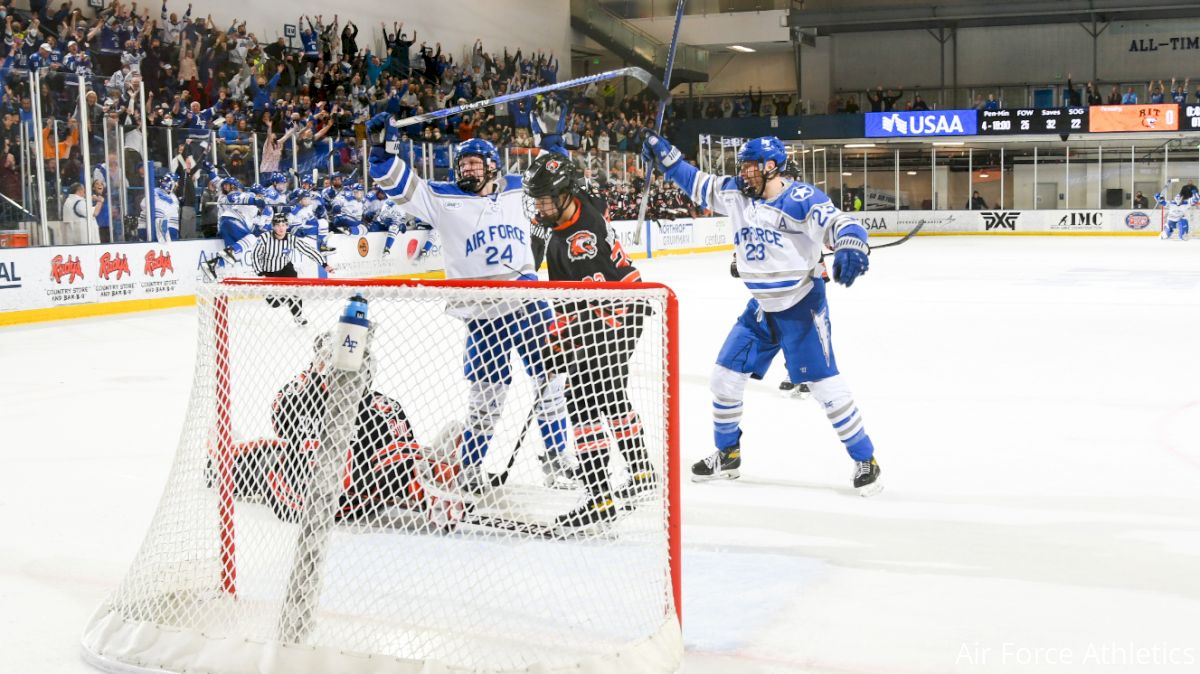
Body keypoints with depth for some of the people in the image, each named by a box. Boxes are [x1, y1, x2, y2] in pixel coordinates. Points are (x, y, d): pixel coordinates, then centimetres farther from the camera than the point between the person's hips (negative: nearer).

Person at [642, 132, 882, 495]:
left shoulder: (799, 198, -18)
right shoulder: (735, 193, 2)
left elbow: (838, 222, -28)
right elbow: (696, 183, 14)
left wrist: (851, 245, -48)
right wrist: (664, 155, 7)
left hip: (802, 305, -7)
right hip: (760, 307, 7)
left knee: (825, 384, -8)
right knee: (725, 376, 8)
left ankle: (865, 459, 7)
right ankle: (727, 454, 26)